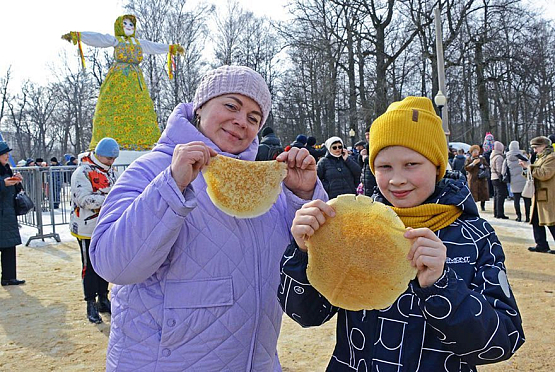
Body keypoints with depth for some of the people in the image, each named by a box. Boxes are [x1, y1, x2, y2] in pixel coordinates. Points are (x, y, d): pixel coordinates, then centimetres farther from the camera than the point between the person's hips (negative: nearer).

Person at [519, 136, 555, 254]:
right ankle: (541, 245, 17)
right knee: (536, 221, 11)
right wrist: (527, 166, 8)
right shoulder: (541, 158, 19)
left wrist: (529, 167, -18)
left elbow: (544, 174, -24)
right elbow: (537, 173, 23)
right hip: (539, 195, 10)